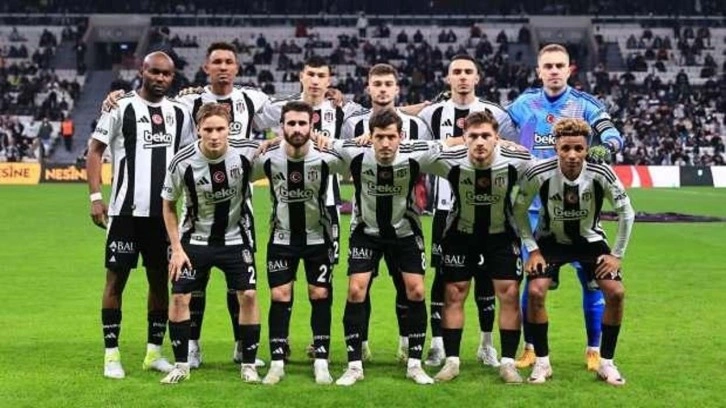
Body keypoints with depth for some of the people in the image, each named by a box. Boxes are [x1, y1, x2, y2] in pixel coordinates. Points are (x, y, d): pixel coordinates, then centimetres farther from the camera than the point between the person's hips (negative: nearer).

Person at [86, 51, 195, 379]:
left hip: (163, 211, 5)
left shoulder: (178, 113, 10)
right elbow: (95, 150, -2)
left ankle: (154, 352, 18)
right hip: (125, 210, -5)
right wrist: (95, 196, -11)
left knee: (160, 279, 8)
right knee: (116, 278, -1)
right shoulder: (121, 108, -3)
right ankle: (112, 355, 5)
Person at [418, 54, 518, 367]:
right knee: (443, 273, 0)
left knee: (485, 273, 5)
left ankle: (487, 344, 15)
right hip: (447, 206, 0)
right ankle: (437, 344, 6)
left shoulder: (495, 114, 3)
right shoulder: (432, 113, 4)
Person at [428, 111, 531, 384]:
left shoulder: (516, 162, -24)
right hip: (461, 233, 0)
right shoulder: (449, 162, -26)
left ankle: (508, 362, 5)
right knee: (454, 294, -1)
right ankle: (451, 361, 10)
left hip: (501, 234, 0)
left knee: (510, 293, -5)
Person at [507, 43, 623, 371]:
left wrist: (605, 147, -34)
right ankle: (530, 347, 20)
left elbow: (613, 135, -15)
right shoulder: (524, 104, 5)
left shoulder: (584, 104, -2)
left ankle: (594, 350, 13)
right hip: (536, 206, 1)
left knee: (591, 277, -1)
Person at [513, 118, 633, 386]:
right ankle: (542, 362, -1)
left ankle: (606, 363, 4)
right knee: (535, 292, -19)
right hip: (551, 239, -1)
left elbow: (626, 212, -10)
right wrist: (532, 249, -13)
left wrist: (617, 254, -10)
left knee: (615, 292, -13)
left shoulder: (601, 174, -26)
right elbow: (519, 210, -9)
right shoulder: (539, 174, -27)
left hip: (590, 240, 1)